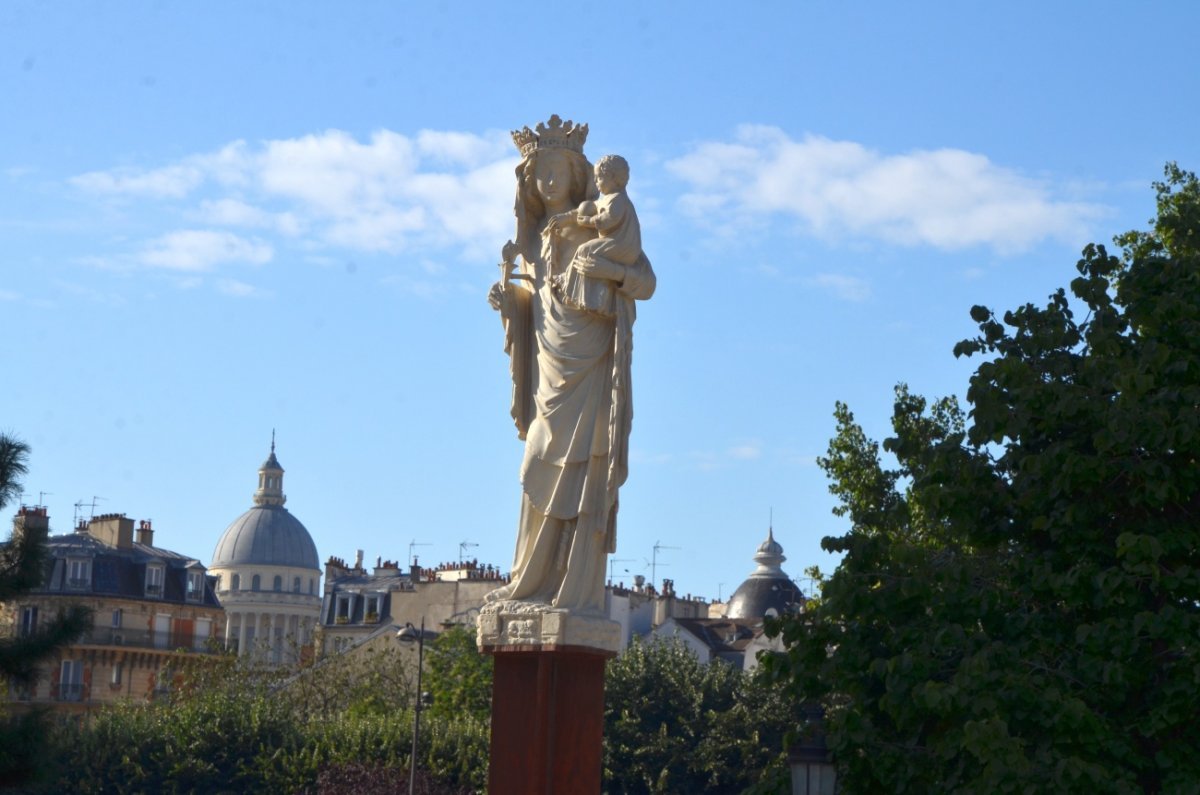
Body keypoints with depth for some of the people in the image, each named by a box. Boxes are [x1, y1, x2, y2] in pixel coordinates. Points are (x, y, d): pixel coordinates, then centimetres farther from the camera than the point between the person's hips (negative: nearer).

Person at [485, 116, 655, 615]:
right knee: (542, 475, 3)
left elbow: (646, 283, -8)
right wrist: (507, 292, 3)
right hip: (550, 369, 6)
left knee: (581, 475, -9)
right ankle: (535, 583, 8)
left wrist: (610, 269, -27)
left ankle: (579, 592, -9)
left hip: (590, 369, -6)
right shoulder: (536, 235, 14)